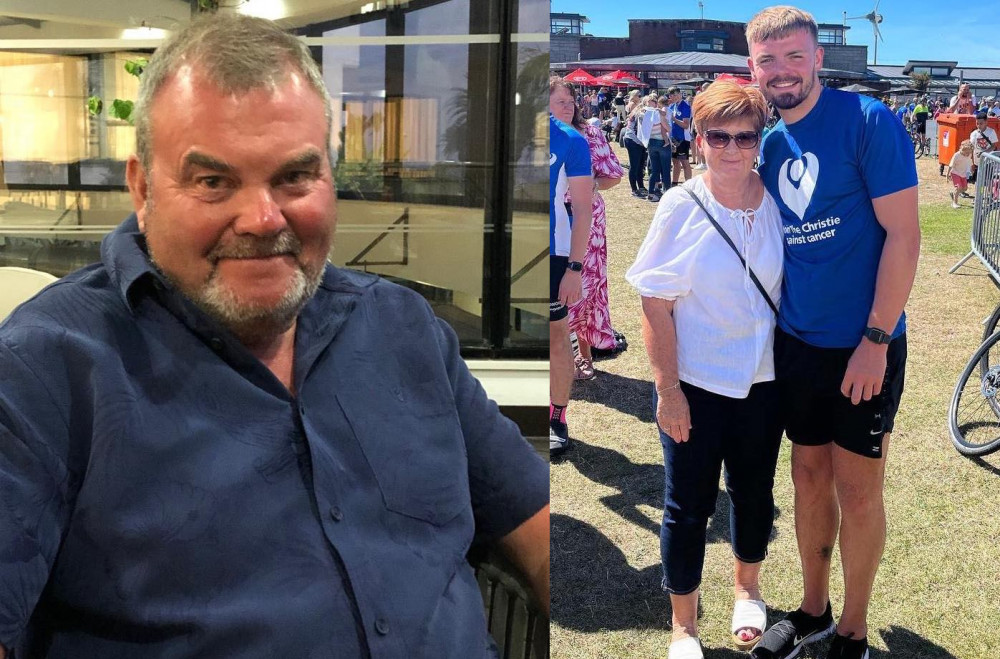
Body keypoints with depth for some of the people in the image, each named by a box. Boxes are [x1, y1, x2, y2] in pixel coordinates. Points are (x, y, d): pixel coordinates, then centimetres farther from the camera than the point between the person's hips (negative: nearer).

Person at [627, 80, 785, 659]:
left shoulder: (777, 202, -3)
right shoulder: (681, 208, -12)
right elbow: (656, 306, -11)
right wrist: (668, 390, -12)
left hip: (764, 381, 3)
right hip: (695, 385, -3)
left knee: (754, 492, 18)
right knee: (689, 506, 6)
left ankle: (748, 588, 45)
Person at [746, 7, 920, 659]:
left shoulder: (869, 122, -13)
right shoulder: (768, 142, 5)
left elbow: (903, 233, -15)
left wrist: (875, 340, -18)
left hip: (864, 347, -5)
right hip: (797, 343, 5)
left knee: (856, 491, 6)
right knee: (809, 477, 16)